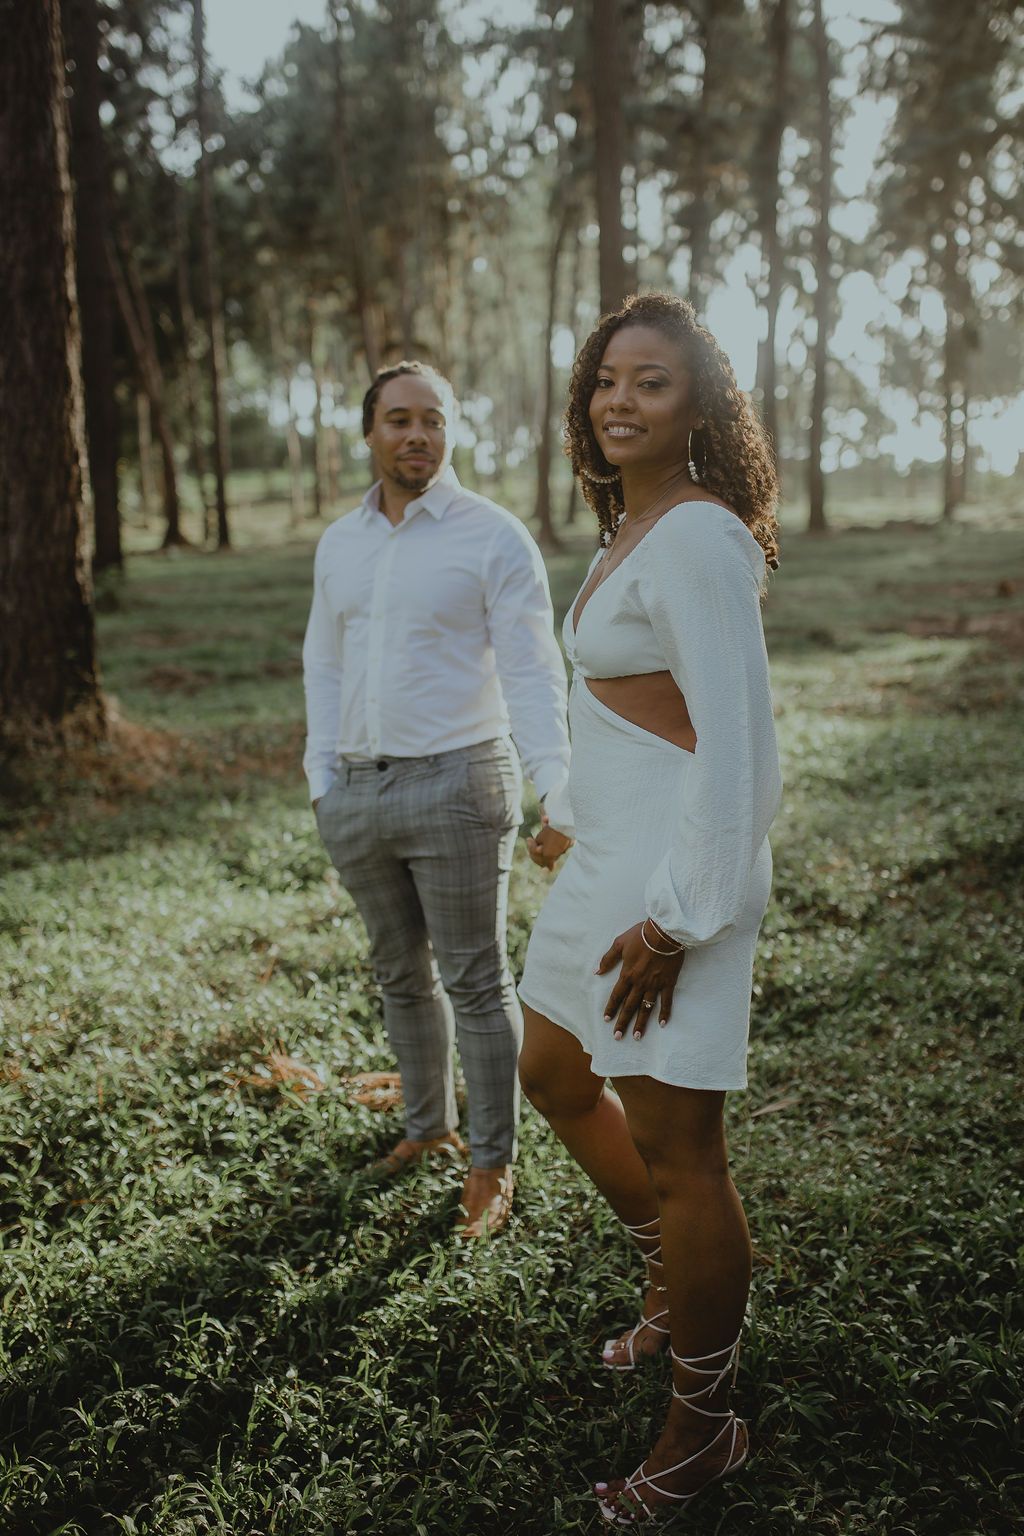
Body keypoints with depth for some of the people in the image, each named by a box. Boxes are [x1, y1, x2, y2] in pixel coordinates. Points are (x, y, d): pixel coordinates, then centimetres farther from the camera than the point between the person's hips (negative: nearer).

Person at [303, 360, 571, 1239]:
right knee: (401, 975, 17)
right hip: (356, 794, 6)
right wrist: (323, 779, 9)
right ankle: (428, 1124, 35)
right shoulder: (340, 543, 11)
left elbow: (531, 670, -11)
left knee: (475, 982, 2)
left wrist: (555, 788, -22)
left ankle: (490, 1165, 15)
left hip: (457, 784, -5)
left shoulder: (494, 538, -6)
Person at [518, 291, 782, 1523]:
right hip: (609, 864, 11)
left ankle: (704, 1431, 22)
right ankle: (676, 1287, 44)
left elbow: (737, 745, -23)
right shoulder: (636, 529, 11)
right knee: (552, 1076, 24)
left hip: (674, 880, -11)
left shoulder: (696, 540, -19)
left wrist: (675, 919, -22)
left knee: (675, 1154, 1)